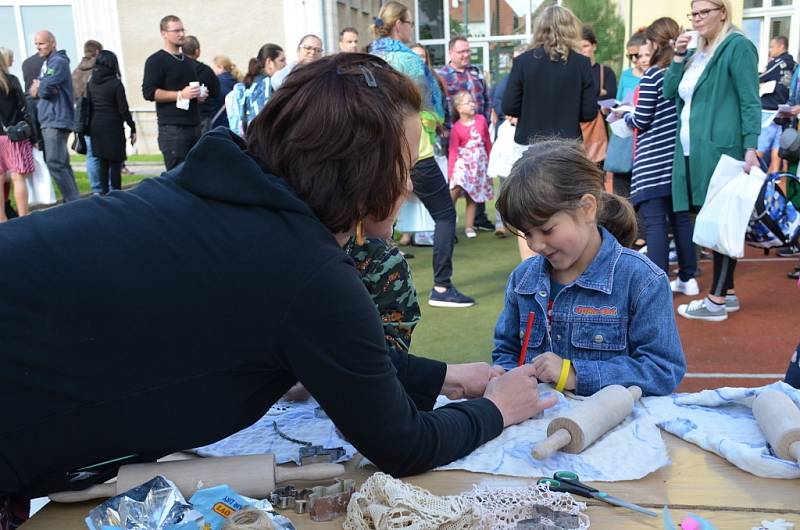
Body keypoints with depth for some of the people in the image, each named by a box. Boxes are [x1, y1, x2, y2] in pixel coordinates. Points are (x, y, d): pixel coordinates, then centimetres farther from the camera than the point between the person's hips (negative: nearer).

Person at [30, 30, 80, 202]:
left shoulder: (58, 61, -8)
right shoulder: (46, 63, 21)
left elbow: (46, 88, -19)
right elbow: (34, 90, 15)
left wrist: (38, 88, 3)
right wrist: (39, 88, -6)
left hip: (56, 120, -10)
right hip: (48, 120, 10)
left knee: (55, 163, -16)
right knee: (62, 164, 10)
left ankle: (74, 203, -15)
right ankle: (73, 201, 14)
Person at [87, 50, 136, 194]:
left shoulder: (91, 82, 5)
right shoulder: (115, 84, -10)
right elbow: (123, 109, -11)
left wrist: (90, 127, 14)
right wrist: (132, 128, -2)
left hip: (96, 126, 5)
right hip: (113, 126, -5)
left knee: (102, 162, 11)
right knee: (115, 163, -2)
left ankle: (104, 192, 12)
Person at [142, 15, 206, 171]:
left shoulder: (189, 62, 22)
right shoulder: (156, 60, -2)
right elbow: (149, 92, -12)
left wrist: (200, 95, 13)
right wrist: (180, 94, -19)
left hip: (193, 126, 7)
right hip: (172, 127, -7)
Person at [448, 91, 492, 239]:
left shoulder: (481, 120, 1)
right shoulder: (456, 128, -8)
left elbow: (488, 142, 11)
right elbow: (453, 151, -9)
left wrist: (491, 160, 15)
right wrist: (450, 172, -13)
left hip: (479, 162, 3)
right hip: (463, 161, -3)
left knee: (473, 196, 7)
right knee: (456, 189, -21)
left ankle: (469, 227, 14)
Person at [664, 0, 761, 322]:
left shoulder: (737, 46, -5)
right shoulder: (697, 54, 20)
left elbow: (750, 102, -11)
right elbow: (668, 92, 16)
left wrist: (750, 148, -18)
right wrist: (678, 56, 6)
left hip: (720, 150, -8)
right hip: (693, 150, 8)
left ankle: (717, 301, -1)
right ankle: (727, 293, 20)